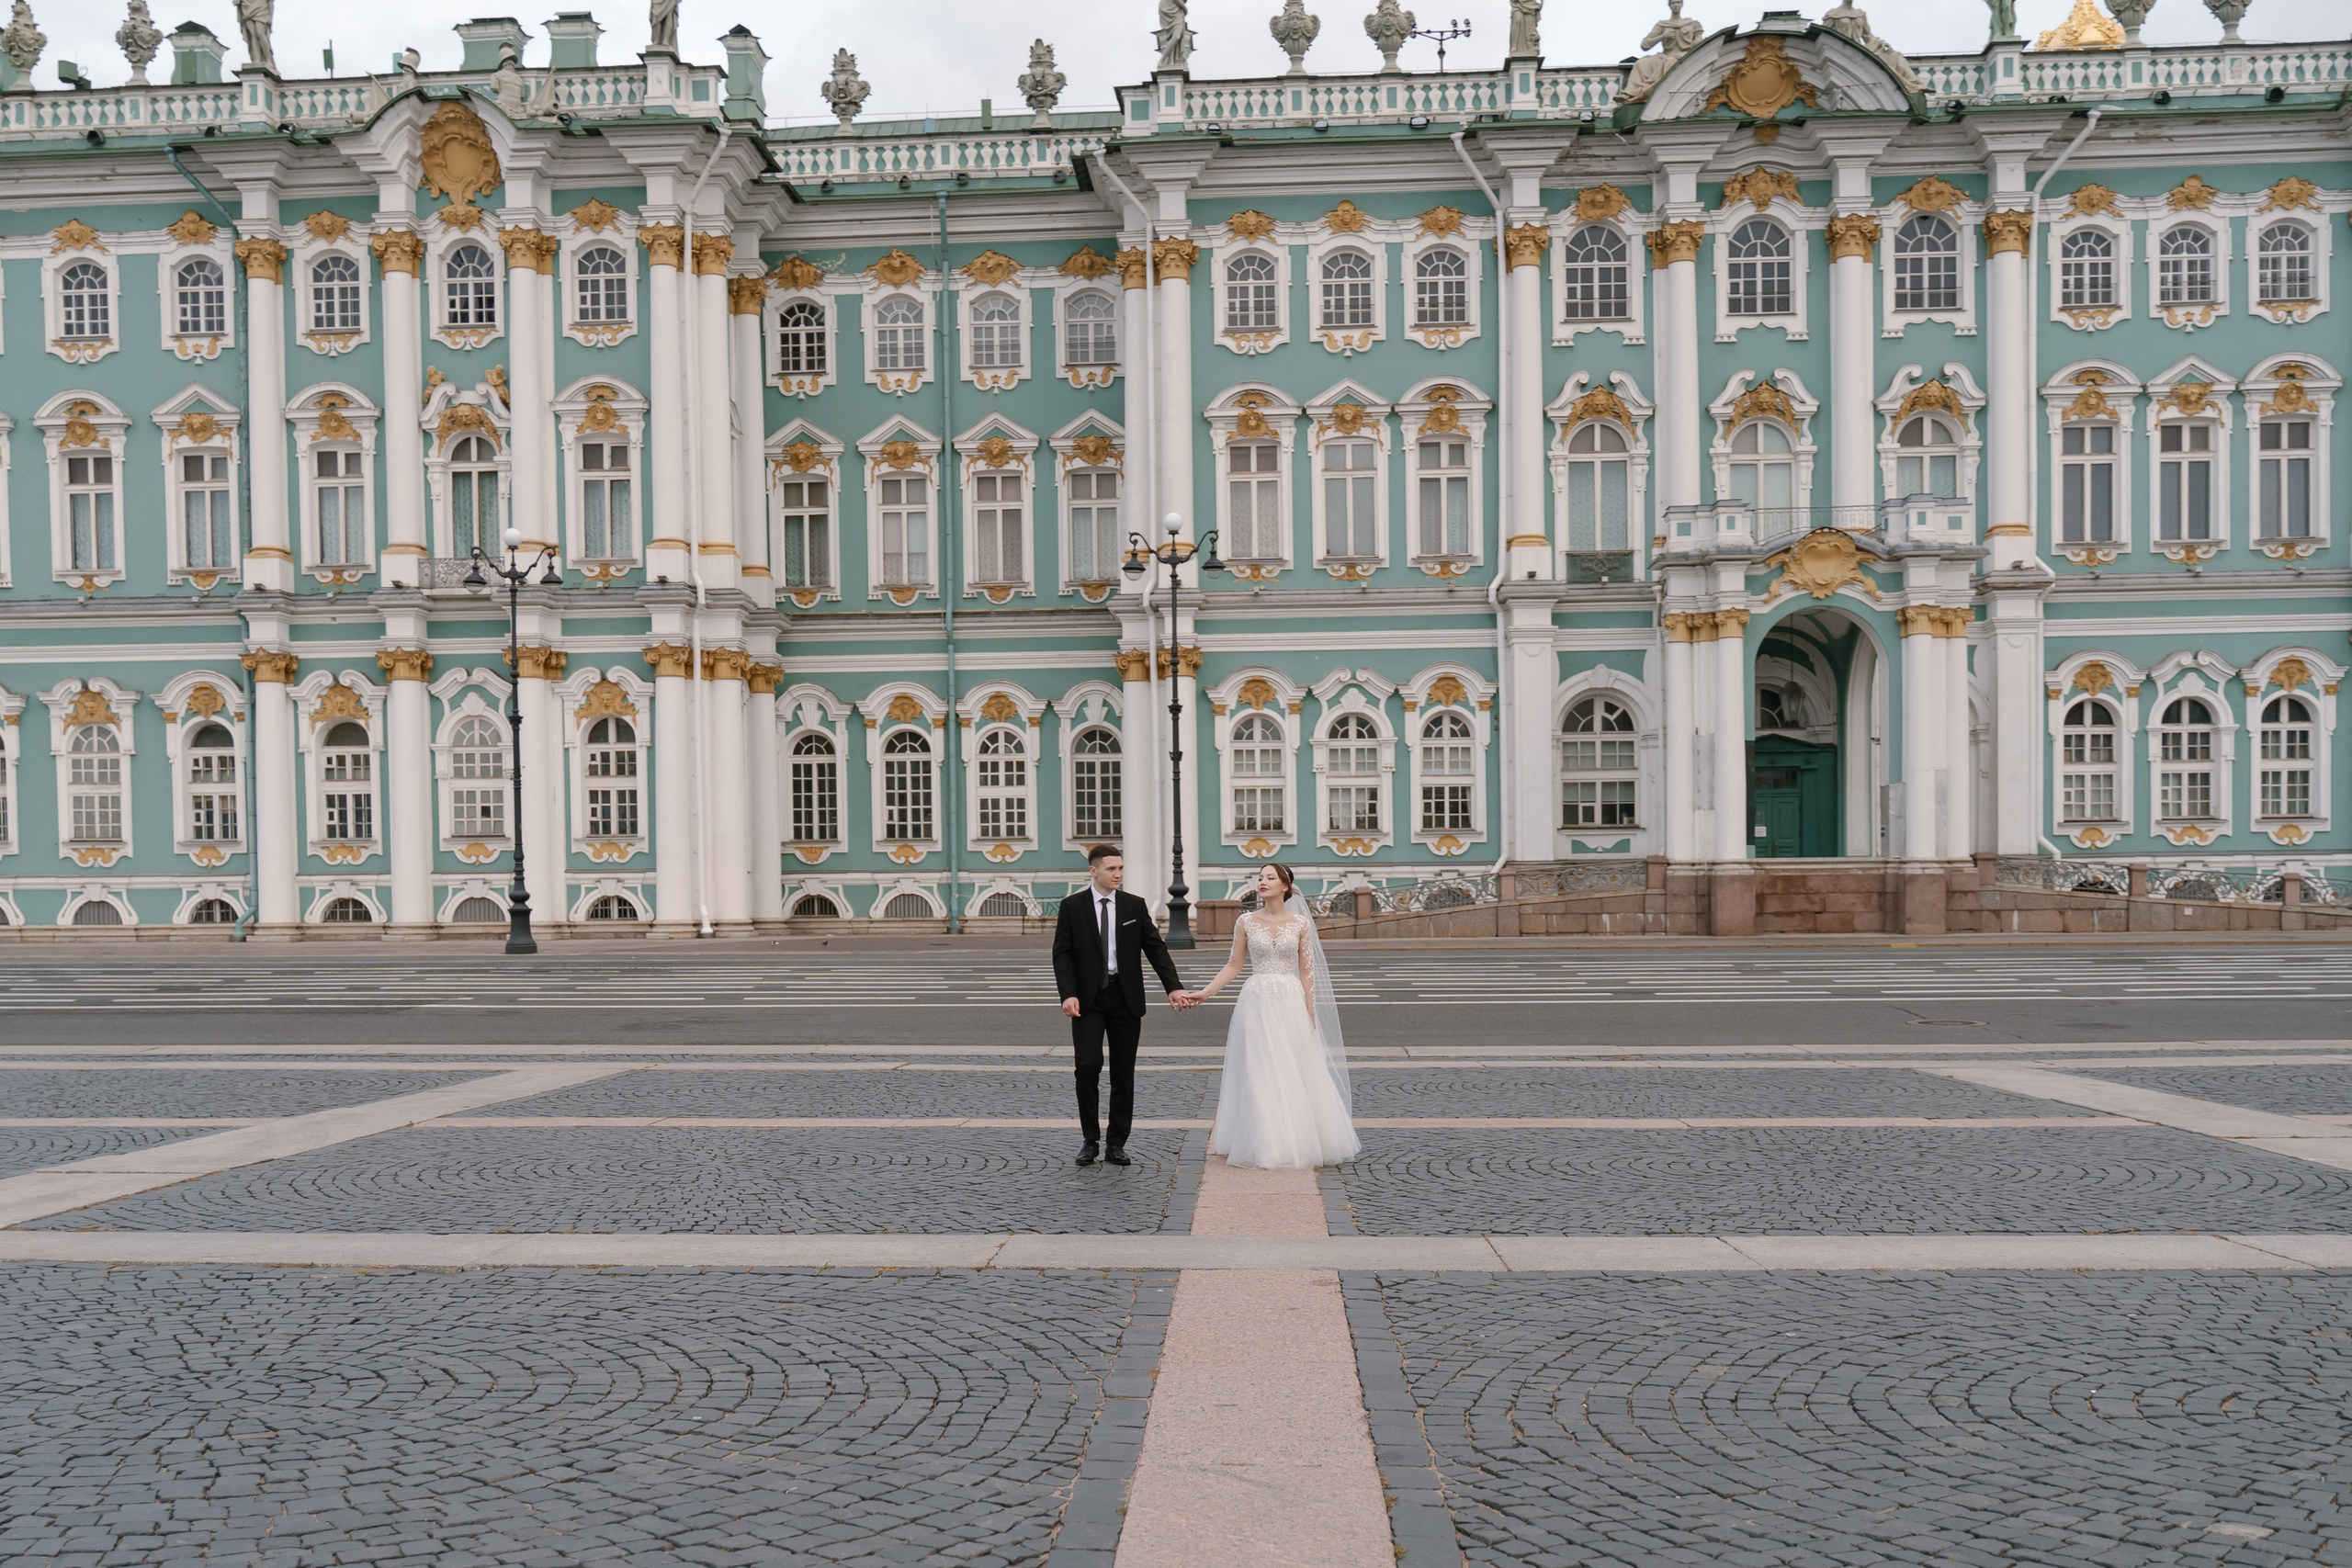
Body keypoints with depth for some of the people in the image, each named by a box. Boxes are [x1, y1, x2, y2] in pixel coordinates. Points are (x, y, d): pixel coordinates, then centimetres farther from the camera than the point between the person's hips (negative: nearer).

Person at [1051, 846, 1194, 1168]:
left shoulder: (1135, 905, 6)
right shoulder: (1072, 906, 0)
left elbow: (1155, 947, 3)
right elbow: (1062, 953, -2)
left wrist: (1173, 987, -8)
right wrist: (1068, 994, -16)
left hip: (1126, 998, 2)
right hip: (1088, 999, -2)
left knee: (1124, 1072, 5)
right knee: (1088, 1067, -9)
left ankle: (1116, 1144, 13)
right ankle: (1091, 1141, 5)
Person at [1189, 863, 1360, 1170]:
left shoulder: (1300, 923, 3)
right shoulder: (1247, 922, 4)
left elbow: (1307, 971, 4)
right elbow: (1234, 965, 6)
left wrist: (1310, 1012, 0)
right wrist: (1204, 992, -3)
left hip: (1291, 1003, 0)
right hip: (1256, 1003, 0)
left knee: (1293, 1073, 1)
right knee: (1258, 1075, 0)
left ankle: (1297, 1142, 13)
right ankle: (1263, 1144, 8)